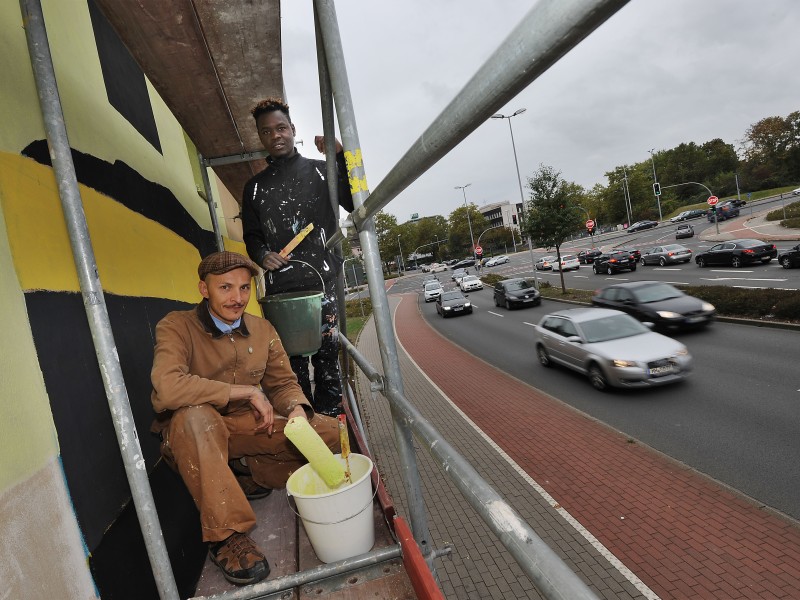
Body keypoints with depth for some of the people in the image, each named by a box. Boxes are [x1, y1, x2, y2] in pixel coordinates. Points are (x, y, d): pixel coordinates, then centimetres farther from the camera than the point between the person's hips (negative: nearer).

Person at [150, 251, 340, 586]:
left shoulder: (263, 330, 1)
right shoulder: (176, 327, -15)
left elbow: (284, 383, 5)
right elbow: (167, 388, -32)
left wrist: (297, 410, -19)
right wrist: (247, 391, -27)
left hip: (247, 427, 4)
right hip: (191, 433, -4)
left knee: (328, 432, -12)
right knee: (195, 416, -40)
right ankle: (226, 537, -29)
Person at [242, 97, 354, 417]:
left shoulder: (321, 171, 11)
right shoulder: (255, 187, 17)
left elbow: (356, 204, -2)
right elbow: (251, 236, 19)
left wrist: (341, 156, -11)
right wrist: (261, 255, -3)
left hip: (323, 280, -2)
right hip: (279, 287, 2)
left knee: (327, 359, -1)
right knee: (292, 362, 2)